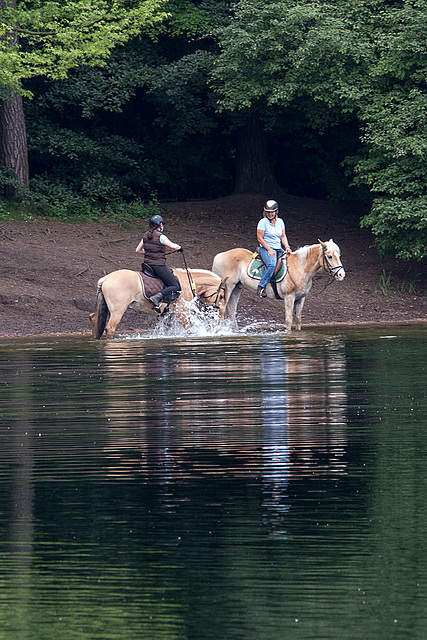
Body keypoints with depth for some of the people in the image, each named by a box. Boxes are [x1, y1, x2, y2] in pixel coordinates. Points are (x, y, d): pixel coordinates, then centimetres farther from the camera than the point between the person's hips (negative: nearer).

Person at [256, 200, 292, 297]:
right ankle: (261, 287, -30)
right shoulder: (263, 222, -5)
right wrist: (269, 250, -14)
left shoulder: (280, 222, 13)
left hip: (278, 249, 6)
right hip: (266, 249, -6)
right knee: (272, 264, -34)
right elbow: (259, 238, -8)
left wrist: (287, 247, -2)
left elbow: (283, 236, 16)